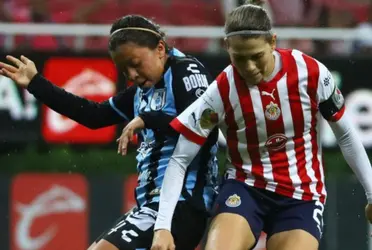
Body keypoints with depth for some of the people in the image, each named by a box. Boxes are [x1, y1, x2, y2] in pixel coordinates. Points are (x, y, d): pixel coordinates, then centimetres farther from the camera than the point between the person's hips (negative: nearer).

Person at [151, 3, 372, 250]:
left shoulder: (311, 73, -13)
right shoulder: (221, 92, -16)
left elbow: (346, 135, 3)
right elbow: (179, 160, -10)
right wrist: (162, 226, -18)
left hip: (302, 195, 1)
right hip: (245, 188, 0)